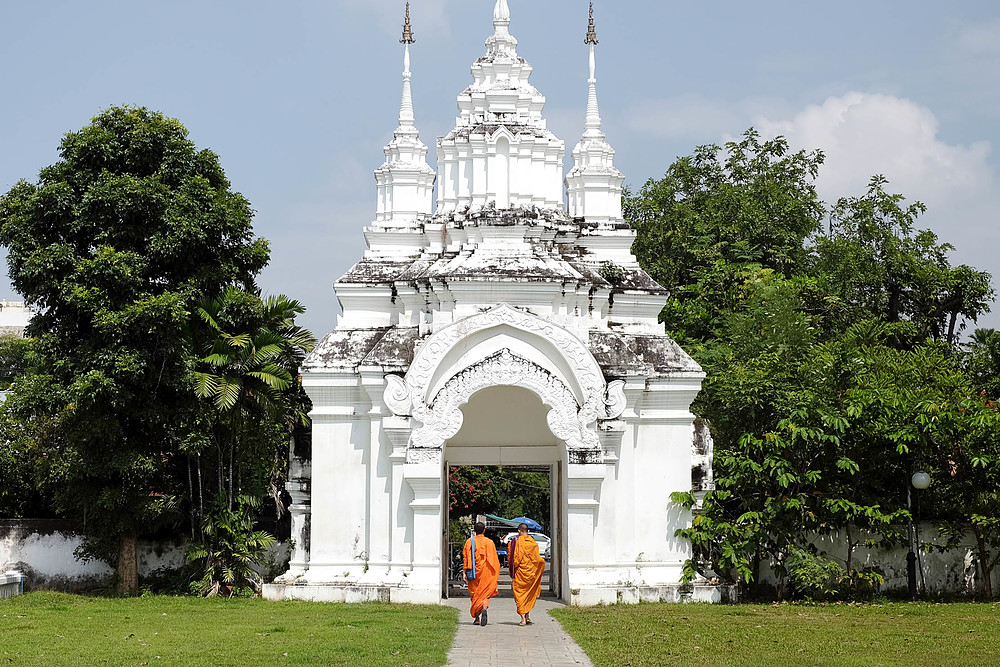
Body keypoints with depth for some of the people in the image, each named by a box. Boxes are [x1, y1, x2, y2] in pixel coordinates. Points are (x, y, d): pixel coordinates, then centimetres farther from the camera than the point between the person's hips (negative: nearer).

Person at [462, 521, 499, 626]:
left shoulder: (469, 541, 0)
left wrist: (464, 573, -4)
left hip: (473, 573, 1)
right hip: (486, 572, -1)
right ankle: (484, 609, -29)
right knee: (484, 593, 1)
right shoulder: (489, 542, -2)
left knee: (475, 594, 11)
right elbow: (494, 559, 0)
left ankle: (477, 618, 12)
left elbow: (465, 558, -4)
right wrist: (496, 574, 7)